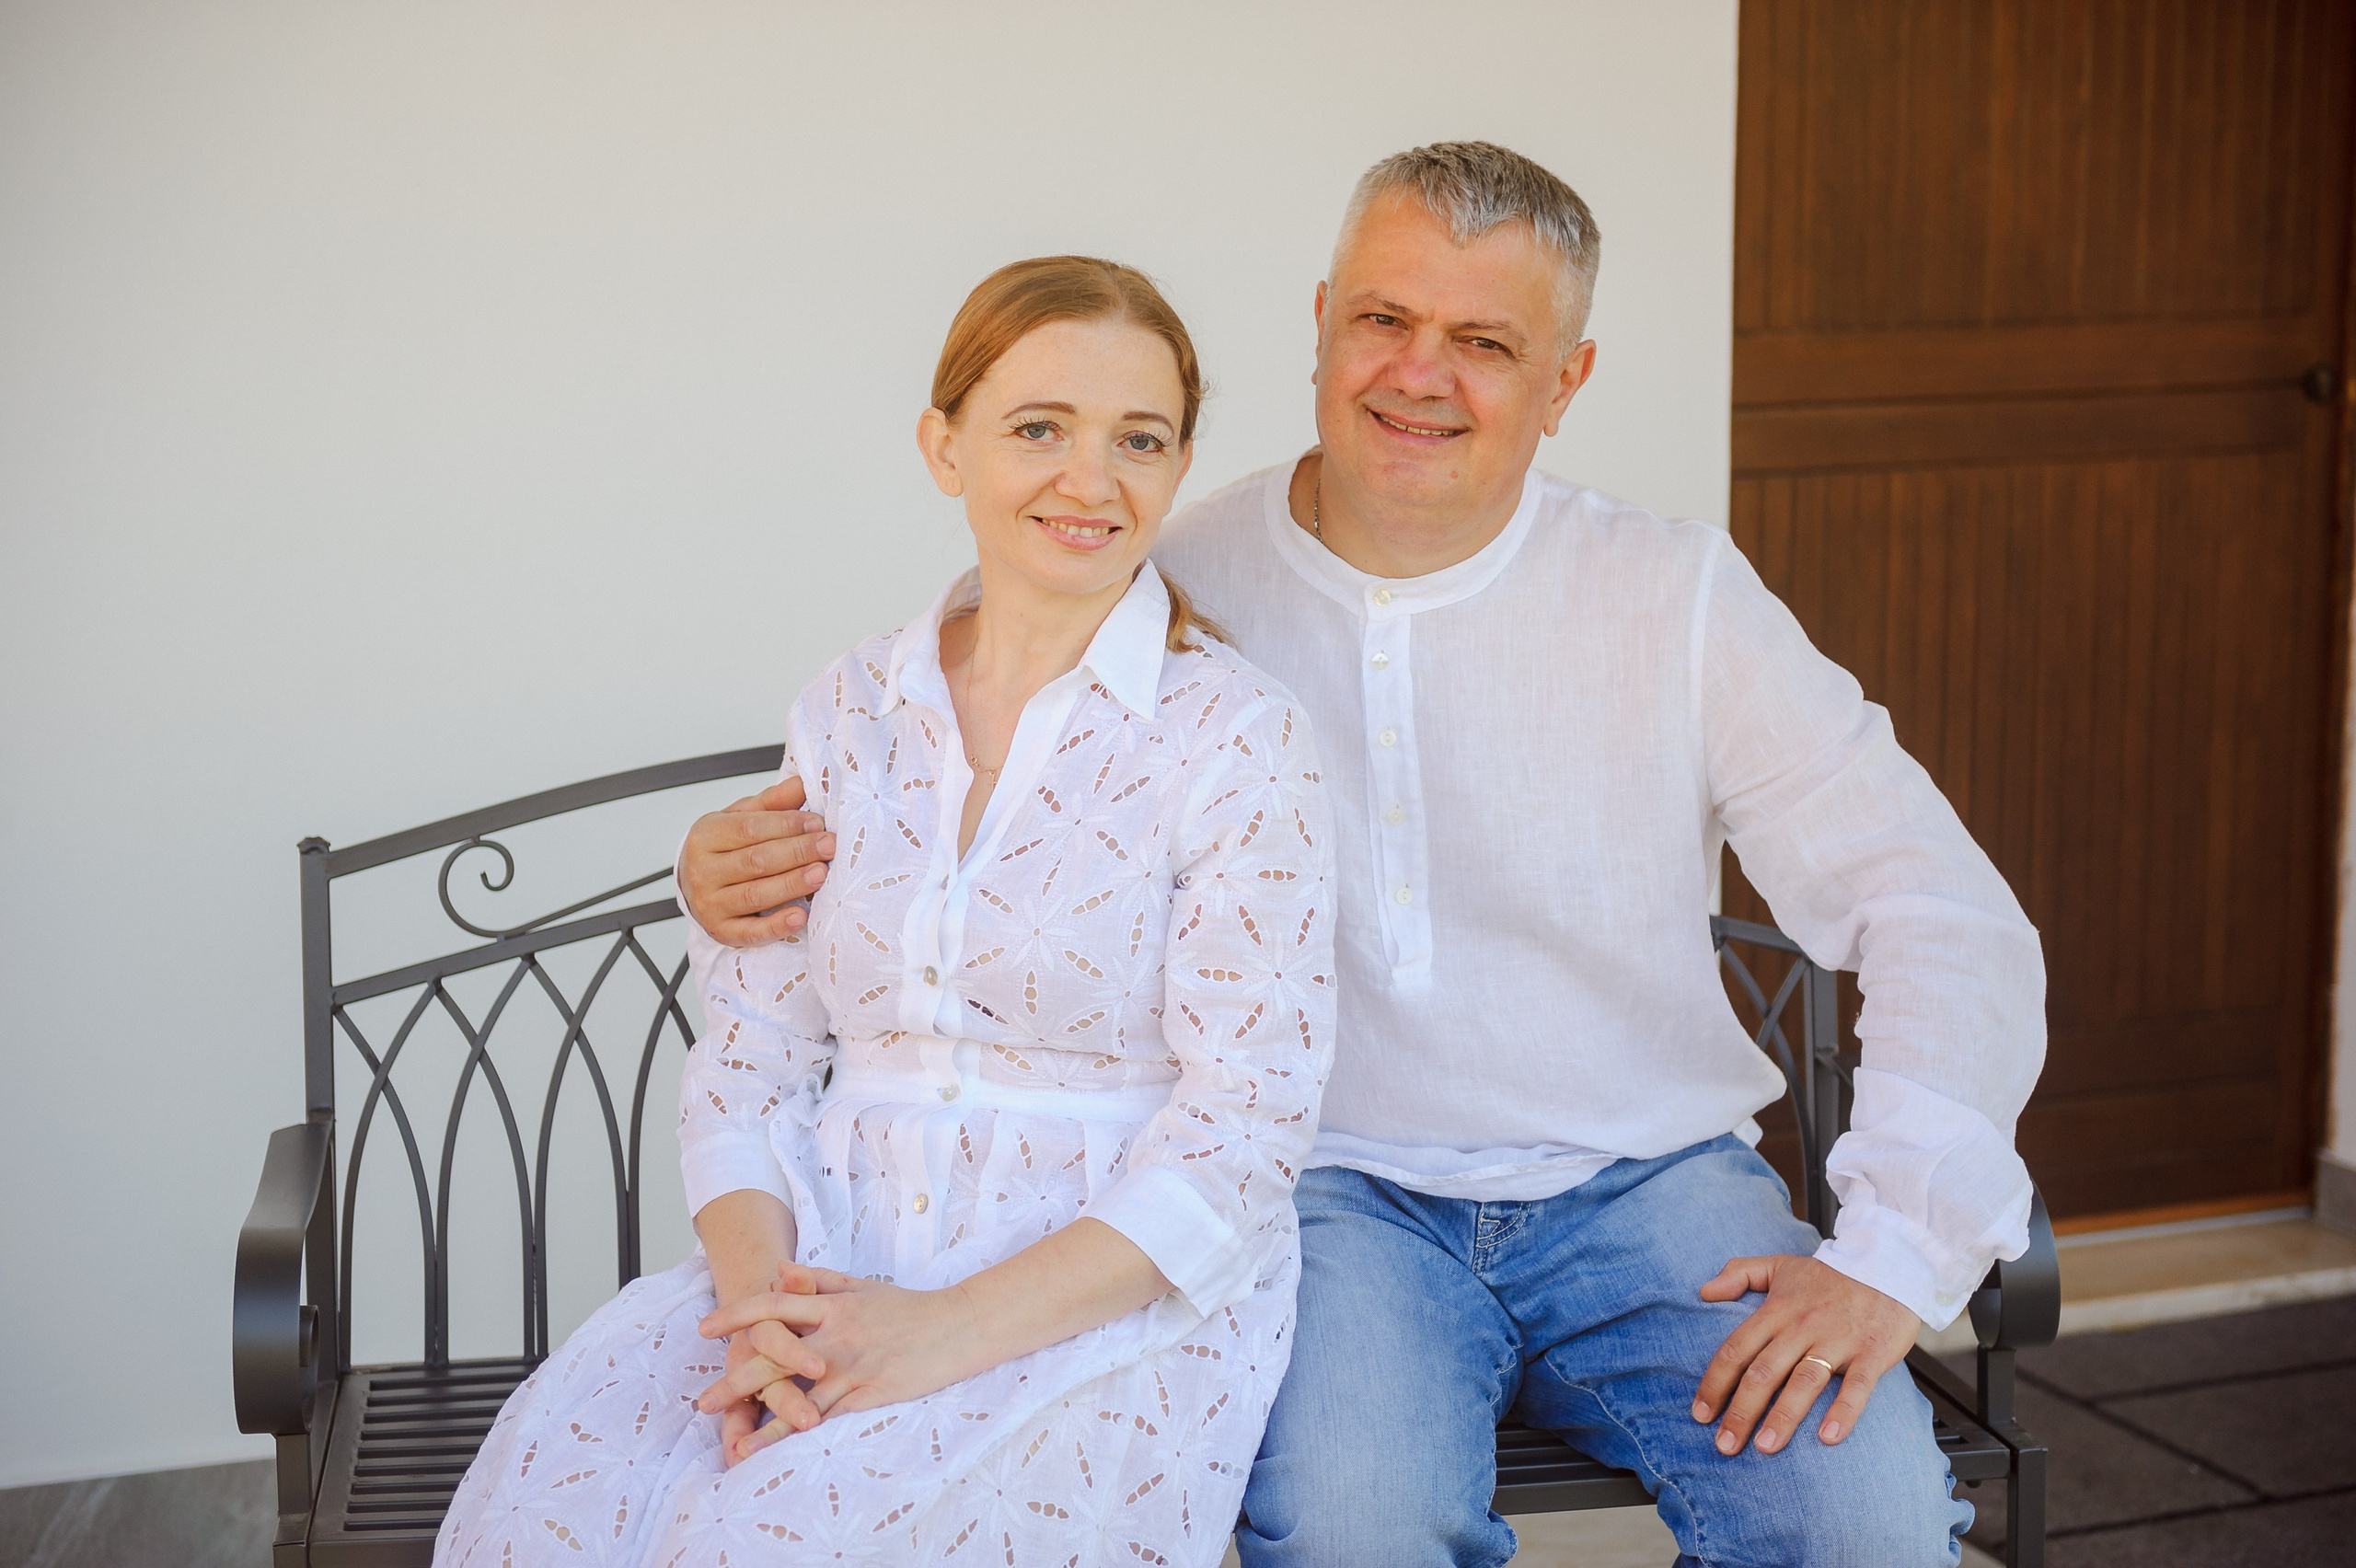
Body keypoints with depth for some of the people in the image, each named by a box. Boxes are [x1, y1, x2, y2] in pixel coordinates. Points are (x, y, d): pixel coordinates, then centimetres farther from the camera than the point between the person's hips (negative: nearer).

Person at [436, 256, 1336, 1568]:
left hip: (1117, 1299, -3)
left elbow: (1240, 1131, -10)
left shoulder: (1236, 740, -4)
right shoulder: (849, 712, 10)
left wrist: (944, 1332, -19)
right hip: (832, 1265, 4)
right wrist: (761, 1289, -12)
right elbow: (754, 1046, 8)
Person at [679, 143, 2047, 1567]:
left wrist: (1890, 1252, -12)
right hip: (1337, 1188, -1)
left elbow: (1952, 923, 0)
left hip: (1644, 1180, 1)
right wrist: (753, 872, -13)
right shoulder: (1177, 589, 2)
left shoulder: (1676, 597, 1)